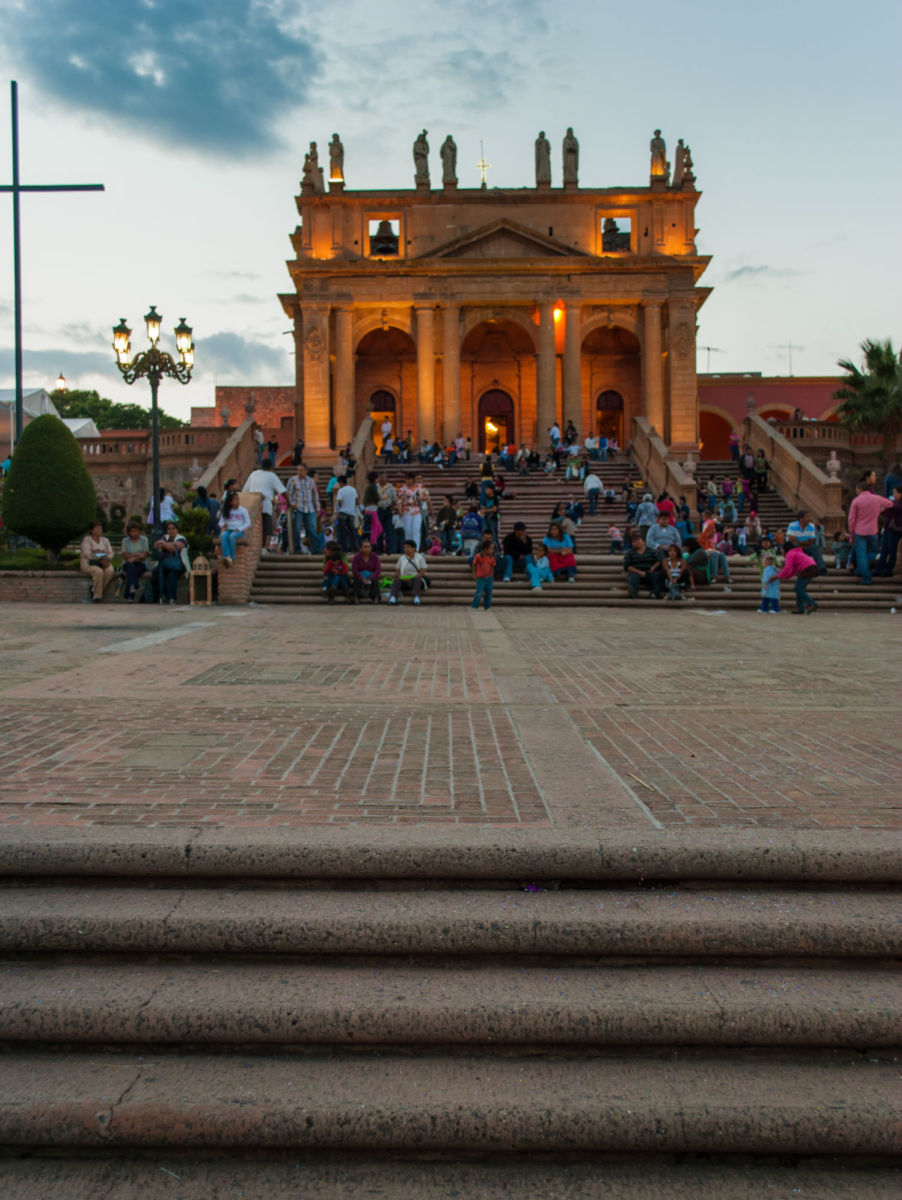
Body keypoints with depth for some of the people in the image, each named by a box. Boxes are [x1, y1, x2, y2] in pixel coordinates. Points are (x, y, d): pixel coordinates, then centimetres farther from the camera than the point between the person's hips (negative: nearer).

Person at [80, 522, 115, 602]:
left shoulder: (105, 540, 18)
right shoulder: (86, 539, 2)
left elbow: (110, 553, 8)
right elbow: (87, 553, -13)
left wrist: (107, 559, -16)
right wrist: (100, 560, -23)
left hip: (104, 562, 4)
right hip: (88, 562, -4)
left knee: (110, 570, -30)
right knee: (98, 572, -36)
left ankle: (95, 588, -16)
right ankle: (96, 596, -27)